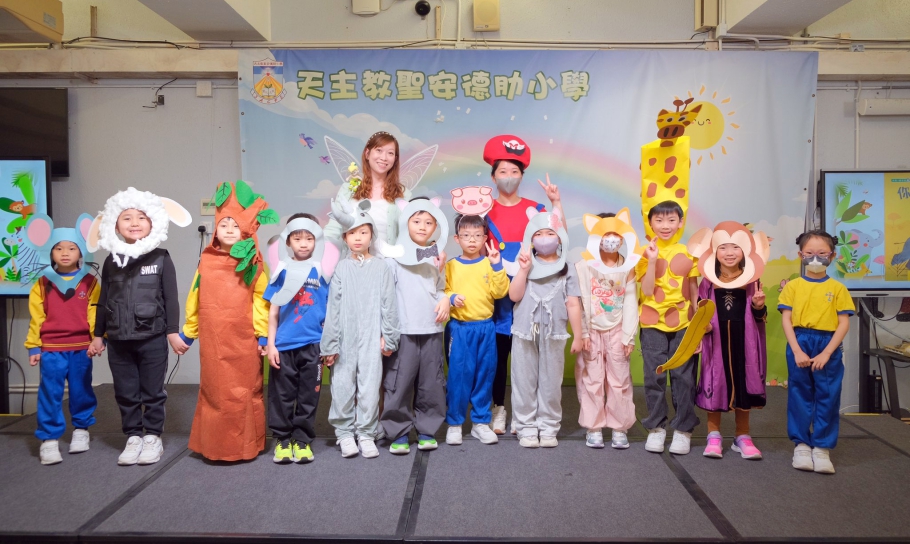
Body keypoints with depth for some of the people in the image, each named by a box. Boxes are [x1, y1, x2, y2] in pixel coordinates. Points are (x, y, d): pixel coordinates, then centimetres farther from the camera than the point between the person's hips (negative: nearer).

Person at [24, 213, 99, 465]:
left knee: (81, 391, 12)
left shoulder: (90, 282, 0)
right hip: (51, 349, 0)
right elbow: (36, 317, 3)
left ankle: (81, 430, 29)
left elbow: (96, 314, -3)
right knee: (50, 393, 0)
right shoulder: (43, 283, 3)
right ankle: (49, 439, 7)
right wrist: (33, 346, 2)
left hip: (82, 348, 0)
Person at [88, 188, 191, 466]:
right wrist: (98, 335, 12)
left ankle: (153, 437, 21)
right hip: (118, 340, 3)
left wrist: (173, 332, -5)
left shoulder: (161, 258, -5)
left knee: (152, 392, 7)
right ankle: (133, 437, 24)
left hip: (152, 338, -3)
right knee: (125, 394, 11)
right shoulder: (112, 261, 5)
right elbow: (104, 301, 10)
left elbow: (170, 298, -3)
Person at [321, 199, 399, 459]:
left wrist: (388, 337, 1)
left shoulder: (380, 267, 2)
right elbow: (333, 307, 1)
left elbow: (388, 303, 3)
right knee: (343, 385, 6)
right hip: (345, 337, 1)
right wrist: (330, 344, -1)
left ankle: (366, 433, 16)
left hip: (371, 337, 0)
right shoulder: (342, 268, 2)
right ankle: (345, 432, 21)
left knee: (370, 385, 2)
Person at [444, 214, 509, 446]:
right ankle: (454, 423, 12)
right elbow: (443, 291, 2)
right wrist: (451, 298, -18)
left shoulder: (489, 264, 4)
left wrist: (497, 266, -14)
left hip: (485, 327, 2)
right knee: (458, 375, -1)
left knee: (484, 374, 8)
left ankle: (481, 422, 20)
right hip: (459, 328, -1)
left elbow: (500, 292, -7)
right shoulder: (451, 265, 3)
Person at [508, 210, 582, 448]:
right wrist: (524, 269, -11)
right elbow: (514, 296, -6)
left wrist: (578, 336, 1)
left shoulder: (567, 269, 5)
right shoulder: (526, 265, 6)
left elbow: (573, 305, 3)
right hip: (525, 332, 1)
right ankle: (526, 427, 14)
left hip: (554, 335, 0)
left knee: (550, 382, 6)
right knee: (525, 381, 4)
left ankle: (548, 427, 17)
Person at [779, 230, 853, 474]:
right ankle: (801, 444, 17)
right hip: (799, 344, 0)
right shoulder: (793, 286, 3)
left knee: (827, 397, 4)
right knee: (800, 395, 7)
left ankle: (822, 447, 15)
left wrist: (826, 353, -10)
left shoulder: (837, 288, 3)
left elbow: (844, 324, -1)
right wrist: (796, 350, -11)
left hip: (828, 346, 0)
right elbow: (786, 320, -1)